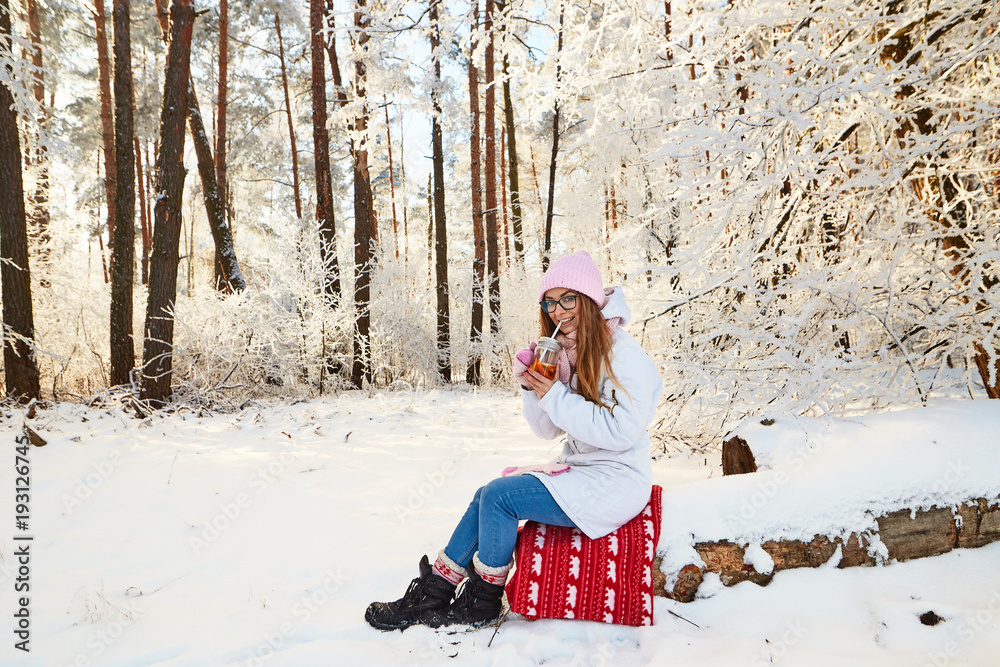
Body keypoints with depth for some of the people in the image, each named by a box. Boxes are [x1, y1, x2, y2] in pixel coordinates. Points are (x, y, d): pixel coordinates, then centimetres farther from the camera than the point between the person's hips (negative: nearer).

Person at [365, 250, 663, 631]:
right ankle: (433, 593, 6)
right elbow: (548, 430, 8)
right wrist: (531, 387, -10)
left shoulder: (622, 353, -16)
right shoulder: (564, 351, 9)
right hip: (578, 470, 8)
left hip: (615, 482, -8)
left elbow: (620, 430, -24)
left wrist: (555, 396, -22)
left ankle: (483, 601, 4)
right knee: (489, 496, -3)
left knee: (500, 496, -17)